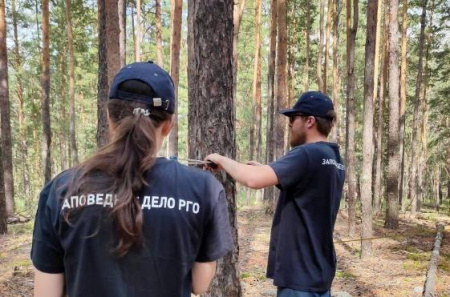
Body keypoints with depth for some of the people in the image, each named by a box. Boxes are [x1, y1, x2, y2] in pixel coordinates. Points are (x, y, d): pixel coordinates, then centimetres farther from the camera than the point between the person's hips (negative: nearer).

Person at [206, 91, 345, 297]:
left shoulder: (307, 155, -19)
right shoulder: (335, 161, 9)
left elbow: (254, 180, -29)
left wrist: (222, 160, -13)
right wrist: (266, 170, 9)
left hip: (299, 276, -9)